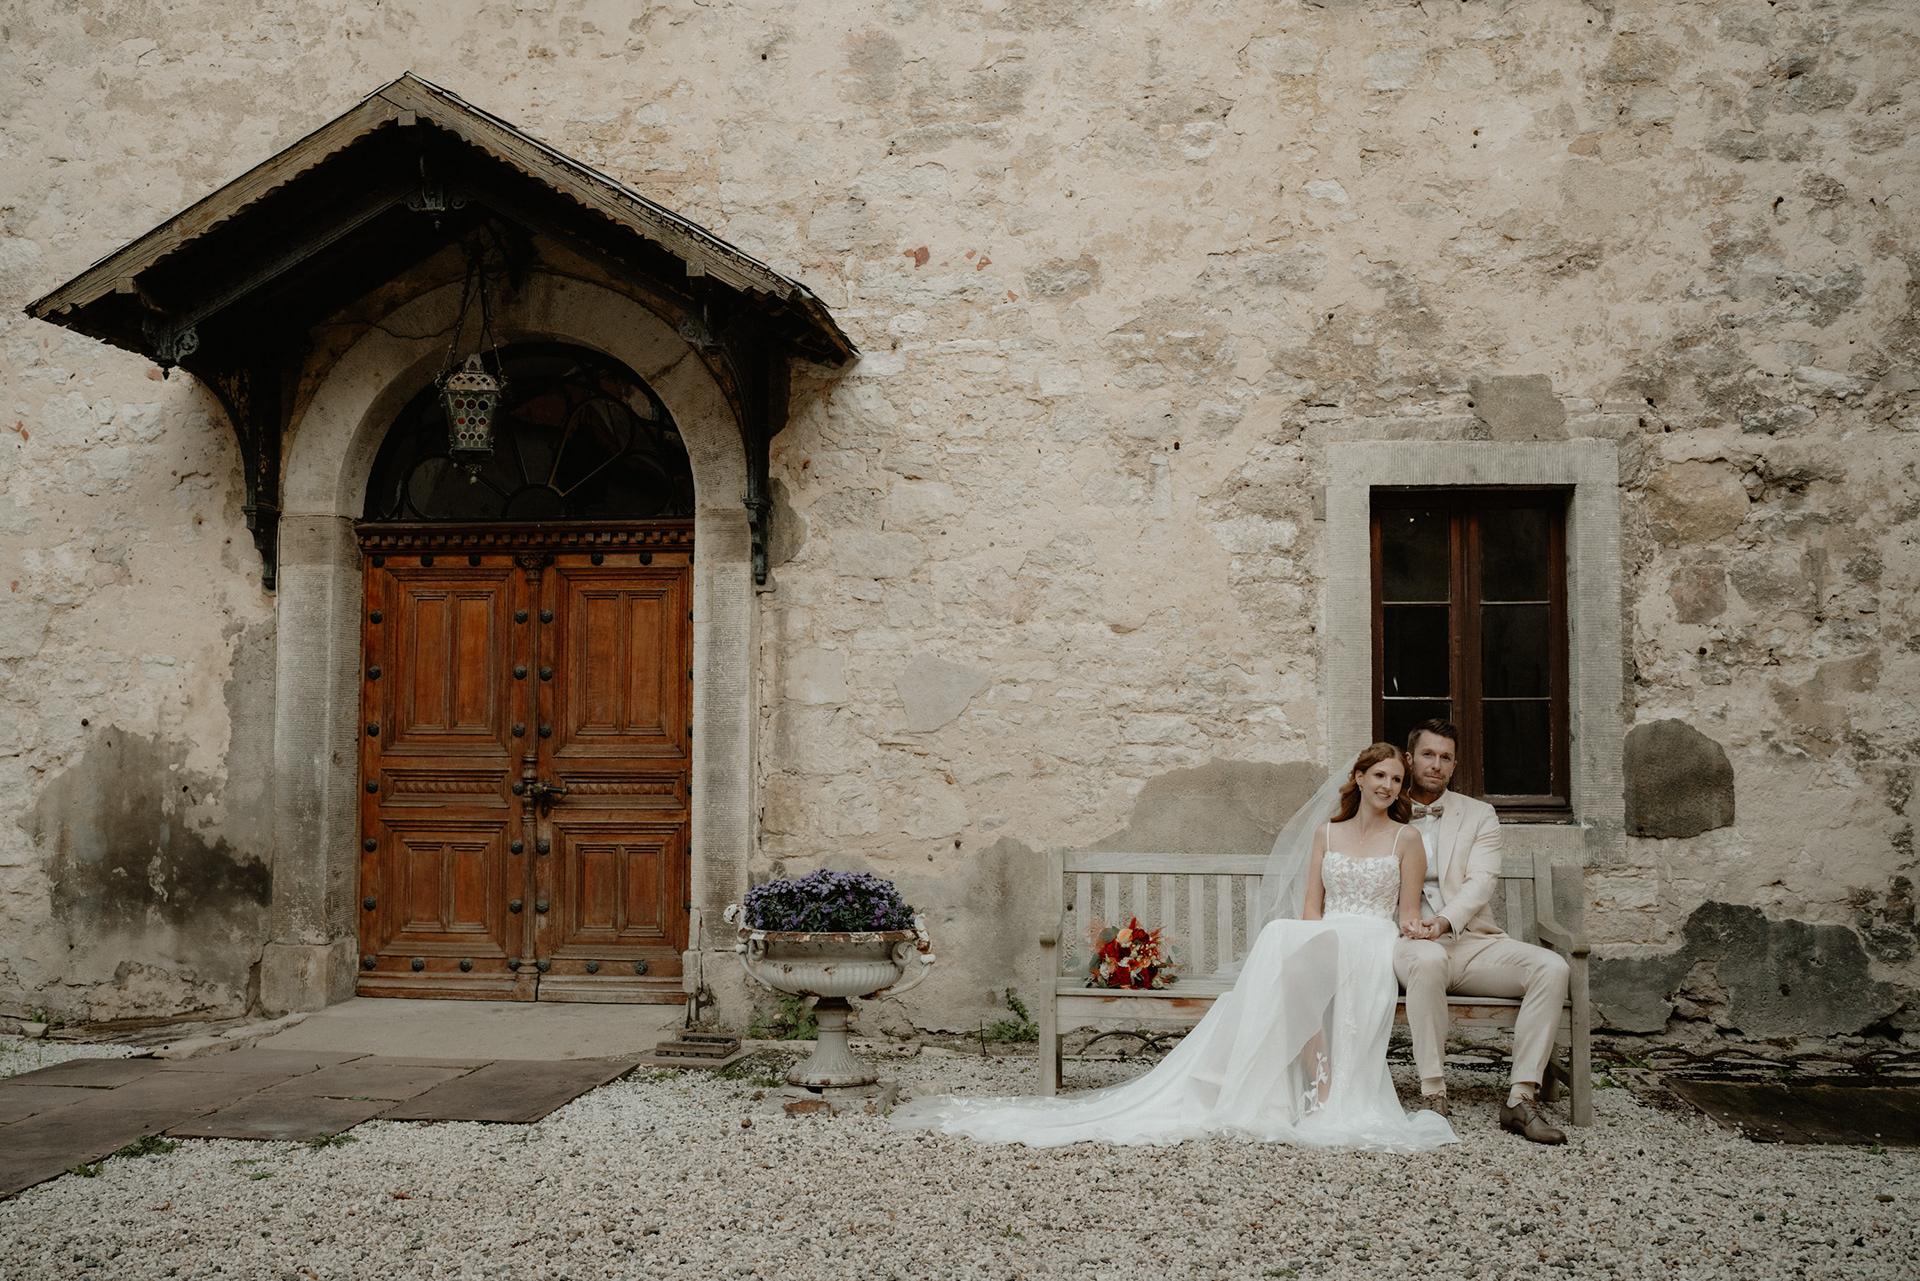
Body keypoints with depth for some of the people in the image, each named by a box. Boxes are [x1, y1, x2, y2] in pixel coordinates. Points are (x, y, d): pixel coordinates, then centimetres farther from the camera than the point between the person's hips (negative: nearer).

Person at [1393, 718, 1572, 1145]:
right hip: (1411, 944, -3)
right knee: (1429, 959, -39)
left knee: (1551, 967, -23)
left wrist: (1445, 921, -21)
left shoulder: (1478, 815, 14)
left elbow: (1480, 881, -1)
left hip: (1471, 940, 3)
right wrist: (1402, 921, -17)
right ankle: (1432, 1095, -32)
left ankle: (1521, 1097, -23)